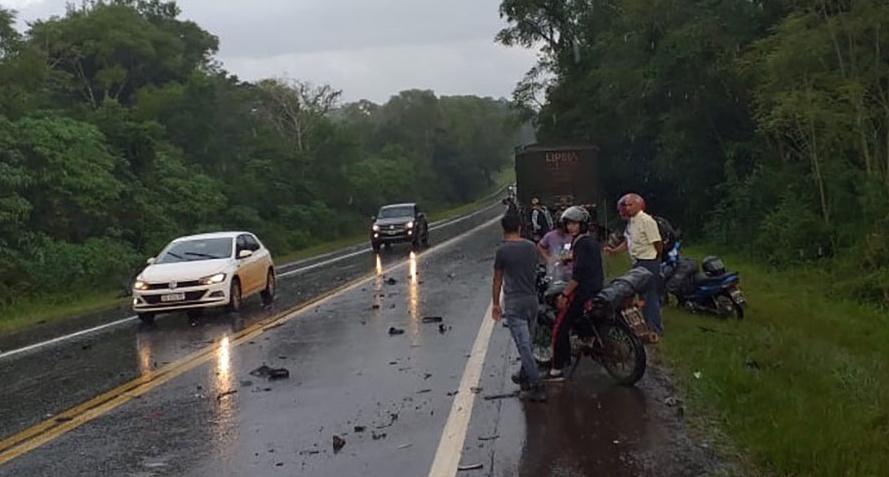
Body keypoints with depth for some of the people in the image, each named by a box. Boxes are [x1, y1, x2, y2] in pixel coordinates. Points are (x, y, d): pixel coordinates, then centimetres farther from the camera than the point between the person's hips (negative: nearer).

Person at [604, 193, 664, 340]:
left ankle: (655, 330, -1)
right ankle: (647, 326, 28)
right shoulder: (631, 222, 11)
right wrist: (614, 250, 3)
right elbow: (627, 242, 16)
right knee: (643, 296, 17)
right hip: (638, 263, 10)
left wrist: (656, 260, -3)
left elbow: (658, 243, -16)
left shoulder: (646, 220, -18)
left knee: (650, 296, -7)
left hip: (648, 263, -10)